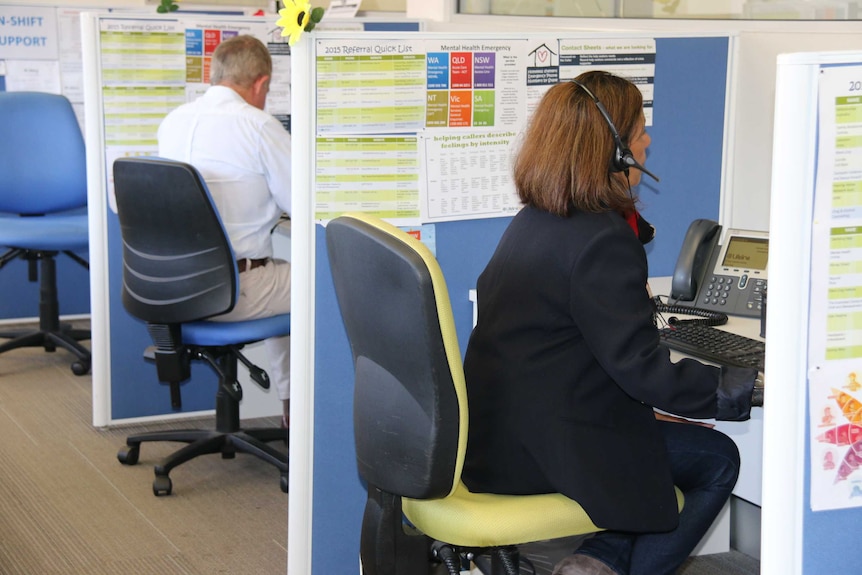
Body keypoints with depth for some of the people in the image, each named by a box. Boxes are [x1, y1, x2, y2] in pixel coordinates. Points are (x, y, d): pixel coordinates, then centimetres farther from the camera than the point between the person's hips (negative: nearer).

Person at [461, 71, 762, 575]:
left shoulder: (534, 220, 10)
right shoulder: (602, 241, -21)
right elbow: (642, 369, -22)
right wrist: (752, 386, -16)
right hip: (537, 448, -9)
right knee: (717, 459, 4)